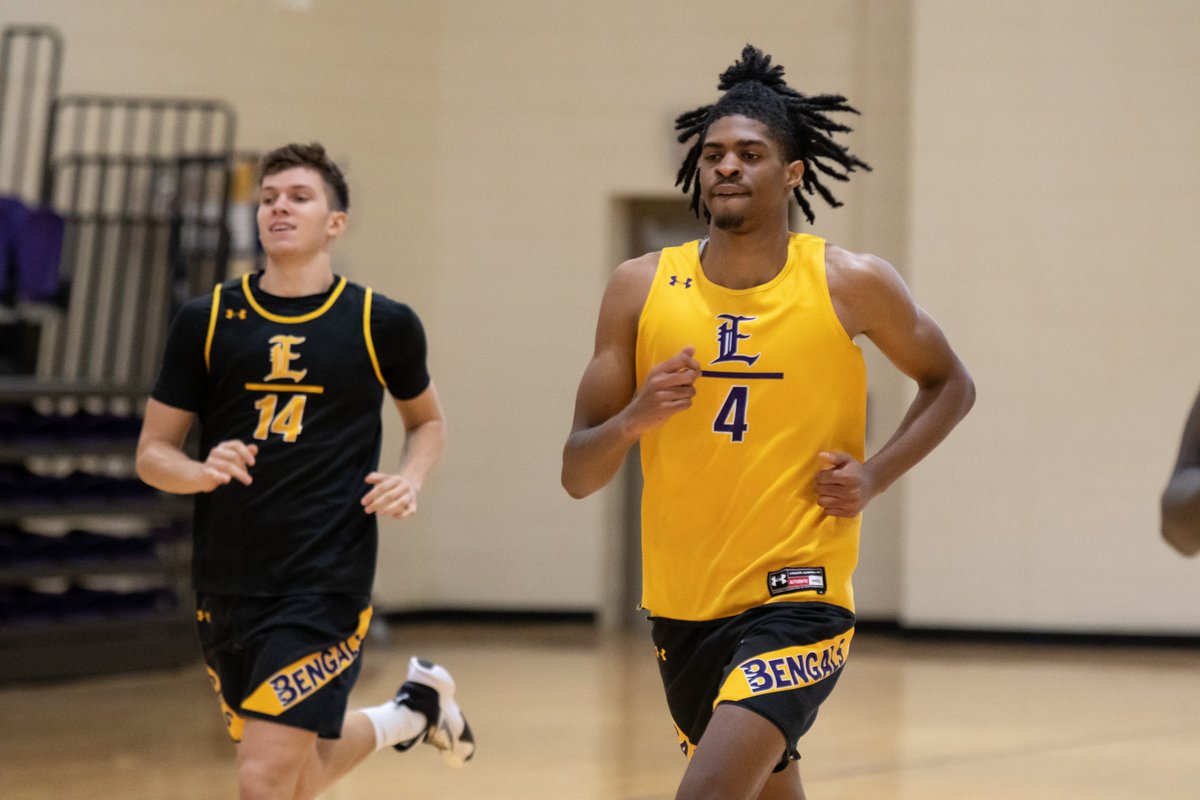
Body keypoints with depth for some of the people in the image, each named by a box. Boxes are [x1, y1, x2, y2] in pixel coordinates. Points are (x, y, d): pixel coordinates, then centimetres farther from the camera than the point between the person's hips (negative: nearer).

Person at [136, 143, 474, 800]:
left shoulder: (382, 325, 0)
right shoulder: (207, 321, 3)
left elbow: (427, 421, 19)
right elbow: (152, 454, 7)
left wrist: (410, 480, -2)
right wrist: (203, 471, -16)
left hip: (327, 585, -4)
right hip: (226, 584, 4)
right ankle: (412, 710, 48)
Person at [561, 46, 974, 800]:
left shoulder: (850, 284, -6)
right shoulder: (642, 289, -1)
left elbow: (950, 384, 11)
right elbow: (578, 475, 0)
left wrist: (876, 474, -5)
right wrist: (634, 418, -22)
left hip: (796, 599, -4)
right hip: (683, 604, 4)